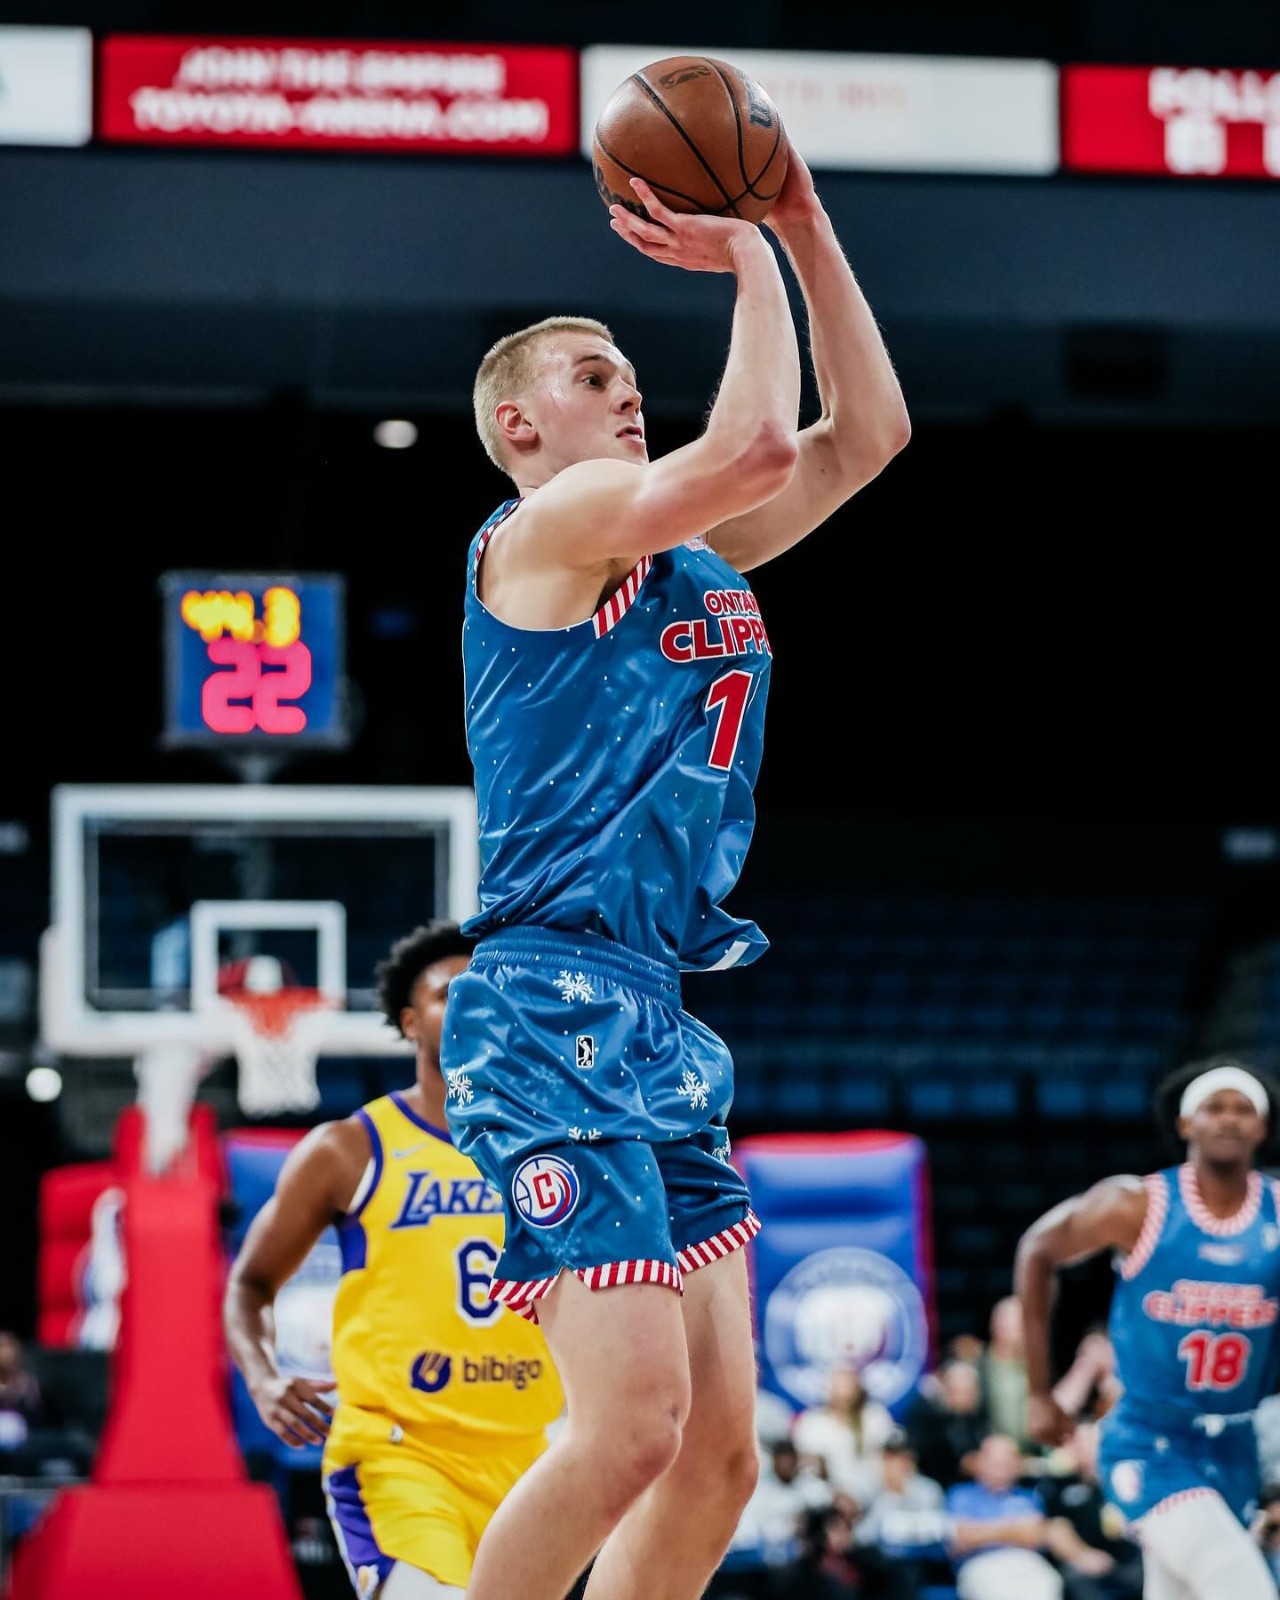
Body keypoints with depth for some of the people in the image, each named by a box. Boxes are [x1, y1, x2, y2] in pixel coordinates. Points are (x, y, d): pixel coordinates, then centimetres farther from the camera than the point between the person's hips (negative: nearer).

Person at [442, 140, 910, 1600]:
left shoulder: (689, 556, 20)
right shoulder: (548, 523, -4)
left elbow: (866, 434, 21)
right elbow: (754, 442, -18)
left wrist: (805, 230, 14)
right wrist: (751, 266, -3)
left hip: (660, 1026, 9)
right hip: (555, 1003, -9)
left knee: (720, 1453, 3)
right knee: (632, 1421, -18)